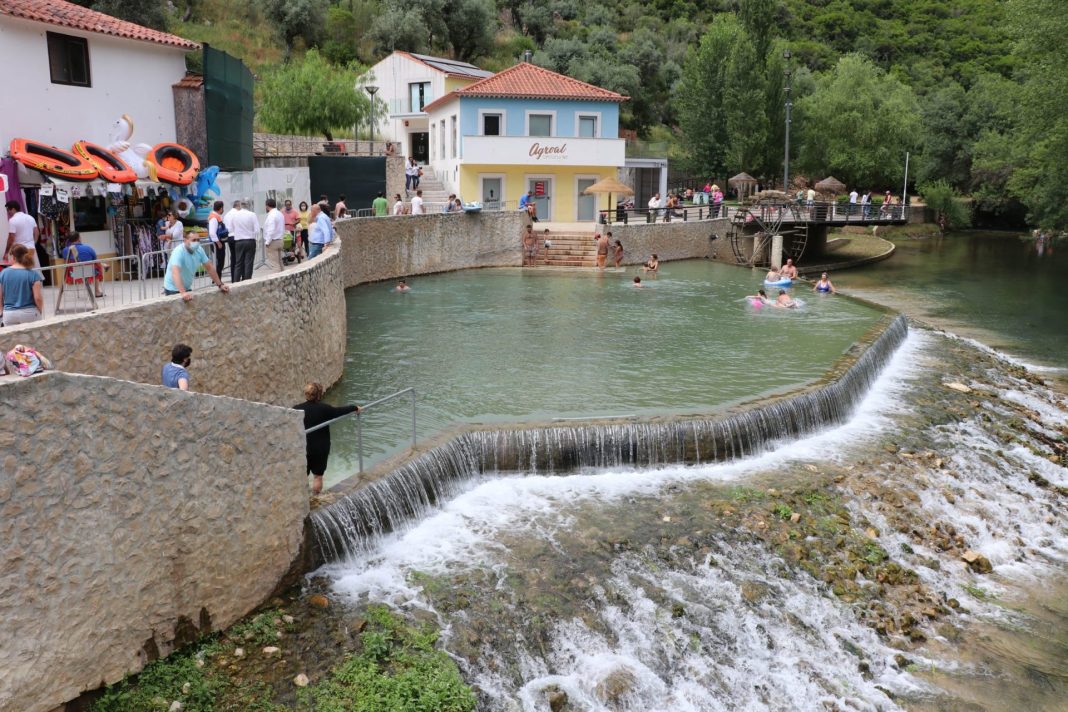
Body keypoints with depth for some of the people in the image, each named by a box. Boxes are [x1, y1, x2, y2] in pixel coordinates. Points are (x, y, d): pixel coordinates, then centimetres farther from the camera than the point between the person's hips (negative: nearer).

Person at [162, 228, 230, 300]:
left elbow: (209, 267, 4)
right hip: (173, 289, -7)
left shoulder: (199, 250, -7)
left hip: (187, 288, 7)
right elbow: (175, 273, -39)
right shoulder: (178, 252, -26)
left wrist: (220, 285, 2)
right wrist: (183, 292, -51)